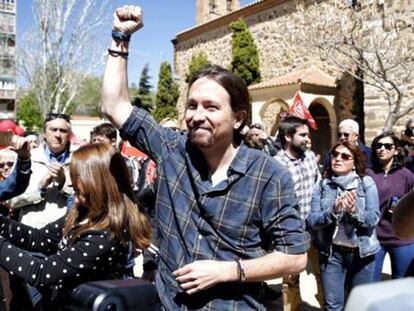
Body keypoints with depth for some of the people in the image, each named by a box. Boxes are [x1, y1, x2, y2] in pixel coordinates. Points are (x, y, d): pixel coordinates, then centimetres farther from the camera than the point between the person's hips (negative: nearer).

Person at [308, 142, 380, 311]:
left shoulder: (366, 183, -5)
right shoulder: (321, 186, -2)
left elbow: (374, 218, -12)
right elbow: (312, 221, -10)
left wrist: (354, 211, -30)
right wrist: (333, 211, -27)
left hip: (361, 252, 0)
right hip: (331, 252, 0)